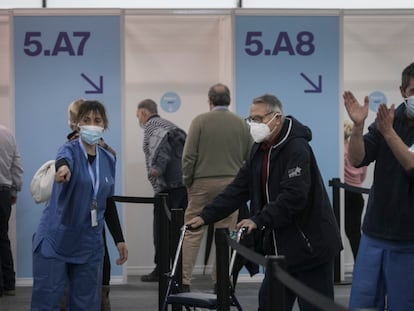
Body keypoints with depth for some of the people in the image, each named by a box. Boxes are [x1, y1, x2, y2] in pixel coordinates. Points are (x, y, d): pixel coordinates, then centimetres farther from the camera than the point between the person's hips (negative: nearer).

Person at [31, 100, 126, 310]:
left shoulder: (108, 159, 7)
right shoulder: (70, 149, -9)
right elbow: (63, 159, -35)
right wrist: (63, 168, -58)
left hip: (89, 243, 5)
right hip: (54, 239, -5)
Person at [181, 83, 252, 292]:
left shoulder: (200, 121, -3)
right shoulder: (241, 124, 5)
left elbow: (189, 155, -7)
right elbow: (250, 157, 7)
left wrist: (187, 181, 4)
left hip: (203, 183, -2)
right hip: (231, 184, 2)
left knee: (192, 233, 1)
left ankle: (184, 281, -3)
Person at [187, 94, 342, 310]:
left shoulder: (297, 148, -18)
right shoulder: (260, 149, 9)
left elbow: (293, 195, -28)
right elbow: (239, 188, 7)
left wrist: (259, 220, -32)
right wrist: (206, 216, -2)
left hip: (310, 245, -9)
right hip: (280, 247, 9)